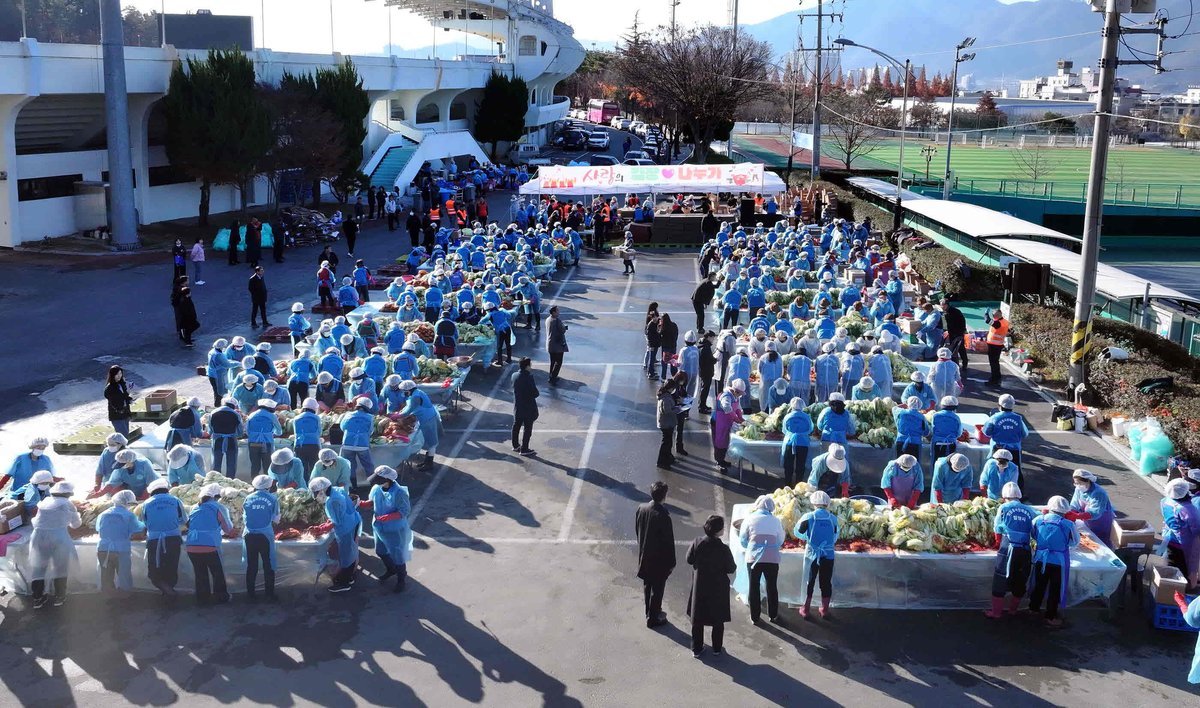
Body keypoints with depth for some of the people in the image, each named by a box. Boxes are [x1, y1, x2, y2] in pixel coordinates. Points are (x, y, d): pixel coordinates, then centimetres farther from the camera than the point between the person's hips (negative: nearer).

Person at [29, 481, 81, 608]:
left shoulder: (44, 502, 12)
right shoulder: (67, 504, 1)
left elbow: (35, 522, 21)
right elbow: (76, 524, 12)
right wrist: (79, 519, 36)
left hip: (39, 537, 4)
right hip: (59, 538, -3)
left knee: (38, 567, 13)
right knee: (60, 568, 12)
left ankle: (38, 598, 18)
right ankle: (59, 597, 18)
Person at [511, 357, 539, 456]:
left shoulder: (514, 376, -4)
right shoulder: (529, 378, -24)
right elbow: (535, 393, -21)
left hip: (517, 406, 7)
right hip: (528, 407, -7)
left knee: (516, 426, 20)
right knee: (528, 428, 5)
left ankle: (515, 445, 33)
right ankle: (524, 449, 10)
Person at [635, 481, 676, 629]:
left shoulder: (641, 509, -9)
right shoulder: (663, 516, -28)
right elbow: (669, 541, -20)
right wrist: (671, 562, -8)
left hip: (644, 556, 6)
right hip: (659, 559, -6)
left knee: (647, 586, 22)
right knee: (657, 589, 10)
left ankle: (650, 612, 39)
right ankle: (653, 618, 22)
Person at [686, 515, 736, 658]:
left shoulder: (697, 543, -13)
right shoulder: (723, 549, -21)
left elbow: (689, 560, -1)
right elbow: (731, 568, -14)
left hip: (699, 587, 3)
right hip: (718, 589, -3)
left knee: (697, 619, 15)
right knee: (718, 621, 15)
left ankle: (696, 649, 22)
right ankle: (717, 649, 24)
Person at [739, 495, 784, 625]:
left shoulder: (750, 519, -2)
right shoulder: (776, 520, 0)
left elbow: (743, 540, 3)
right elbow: (780, 541, 8)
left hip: (753, 557, -1)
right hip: (772, 558, 1)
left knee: (754, 587, 10)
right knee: (772, 586, 14)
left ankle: (755, 616, 15)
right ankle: (773, 615, 22)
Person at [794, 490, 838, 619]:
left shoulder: (808, 517, -11)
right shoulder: (833, 519, -6)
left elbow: (797, 532, -2)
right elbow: (835, 537, 4)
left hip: (812, 554, -1)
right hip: (828, 555, 1)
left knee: (809, 581, 11)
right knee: (826, 582, 12)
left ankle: (805, 609, 17)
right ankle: (824, 609, 20)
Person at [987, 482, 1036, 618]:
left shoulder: (1004, 508, 1)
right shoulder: (1030, 511, 8)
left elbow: (997, 530, 7)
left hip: (1008, 550, -3)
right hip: (1025, 551, 3)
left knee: (1000, 581, 6)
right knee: (1020, 582, 17)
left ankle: (995, 612, 9)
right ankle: (1012, 609, 29)